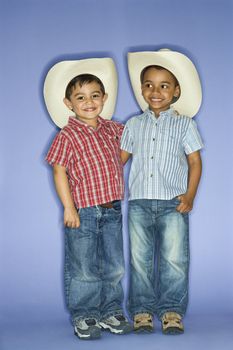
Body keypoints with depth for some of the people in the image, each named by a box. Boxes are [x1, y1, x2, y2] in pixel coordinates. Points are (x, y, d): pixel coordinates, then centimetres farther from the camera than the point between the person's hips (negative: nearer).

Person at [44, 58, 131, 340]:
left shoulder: (113, 129, 7)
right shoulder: (67, 136, -9)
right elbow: (59, 173, -10)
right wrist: (68, 208, -16)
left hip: (112, 210, 5)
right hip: (82, 211, -5)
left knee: (114, 266, 14)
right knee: (83, 268, 3)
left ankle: (110, 311, 29)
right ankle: (83, 316, 19)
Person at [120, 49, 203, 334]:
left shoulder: (184, 124, 5)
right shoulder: (134, 124, 11)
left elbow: (195, 162, 3)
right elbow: (120, 159, 14)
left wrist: (190, 195, -8)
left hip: (173, 203, -2)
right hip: (139, 202, 2)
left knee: (175, 259, -4)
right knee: (140, 259, 5)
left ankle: (172, 310, 9)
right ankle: (142, 310, 15)